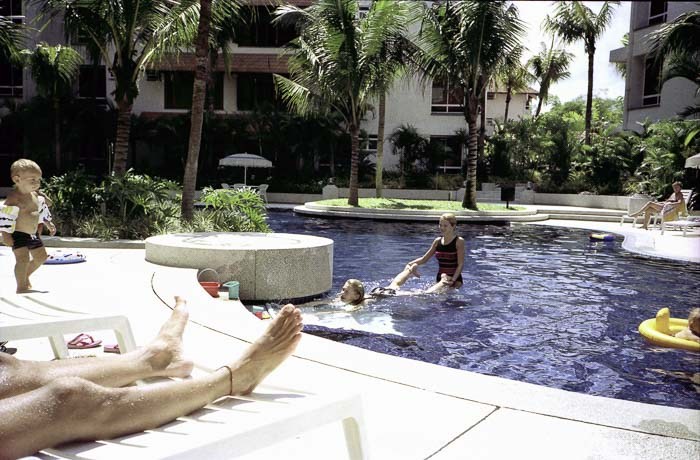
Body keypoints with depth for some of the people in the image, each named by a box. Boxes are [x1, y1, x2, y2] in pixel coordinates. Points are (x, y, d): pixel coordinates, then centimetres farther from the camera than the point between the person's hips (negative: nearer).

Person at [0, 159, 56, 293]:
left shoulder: (36, 195, 7)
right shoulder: (14, 197, -19)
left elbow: (42, 210, 21)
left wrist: (48, 223, 23)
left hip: (33, 234, 9)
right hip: (18, 235, -9)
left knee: (41, 257, 18)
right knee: (23, 258, -18)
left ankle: (25, 276, 38)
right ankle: (21, 286, -7)